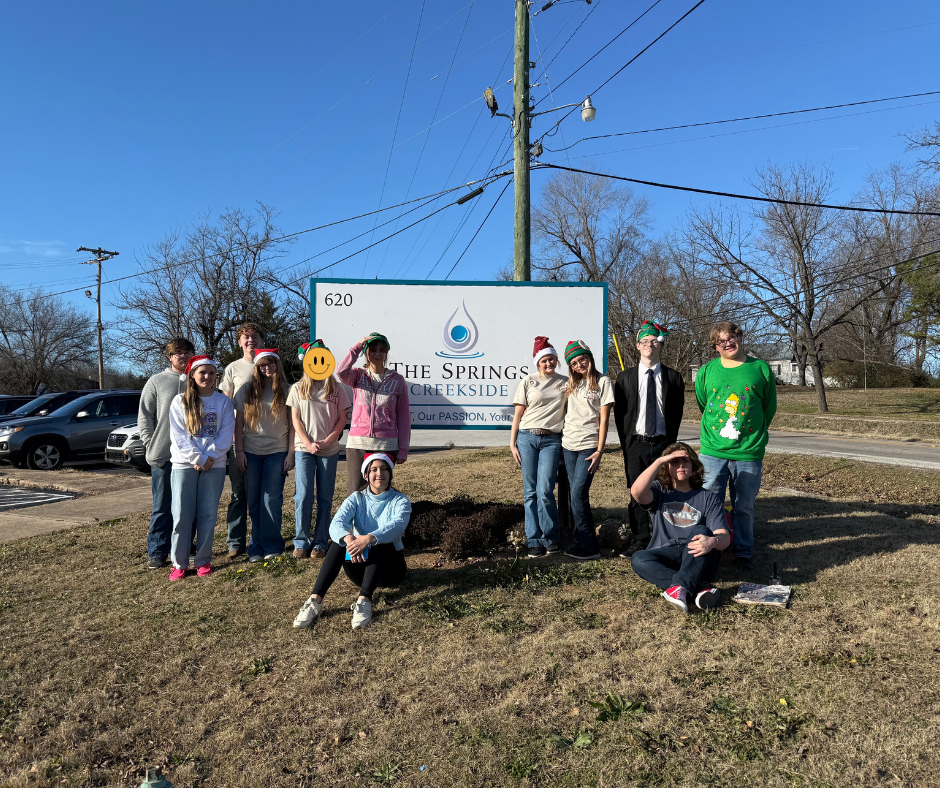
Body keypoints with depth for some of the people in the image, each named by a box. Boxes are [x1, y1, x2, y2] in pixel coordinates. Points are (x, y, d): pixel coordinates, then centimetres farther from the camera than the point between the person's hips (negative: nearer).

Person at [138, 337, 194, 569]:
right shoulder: (157, 381, 5)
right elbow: (144, 417, 4)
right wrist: (150, 446, -5)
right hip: (163, 456, -2)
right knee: (162, 507, 3)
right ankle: (157, 552, 10)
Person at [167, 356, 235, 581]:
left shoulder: (223, 401, 6)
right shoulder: (180, 401, 3)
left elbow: (226, 434, 0)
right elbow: (178, 435, -3)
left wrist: (209, 457, -12)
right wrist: (198, 459, -12)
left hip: (215, 465, 1)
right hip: (184, 464, -1)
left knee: (208, 515, 4)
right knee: (182, 515, -1)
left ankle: (203, 561, 14)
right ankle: (179, 564, 8)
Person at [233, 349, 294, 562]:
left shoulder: (286, 390, 2)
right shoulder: (247, 390, 6)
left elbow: (292, 424, 2)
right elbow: (239, 422, 7)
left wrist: (290, 453, -3)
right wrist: (239, 451, 1)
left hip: (277, 452, -2)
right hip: (251, 452, 2)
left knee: (271, 499, -5)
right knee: (254, 501, 6)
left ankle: (271, 545, 5)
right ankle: (256, 547, 13)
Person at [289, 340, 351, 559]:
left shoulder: (336, 389, 6)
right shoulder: (298, 388, 7)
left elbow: (342, 419, 4)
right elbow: (295, 419, 4)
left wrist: (327, 441, -10)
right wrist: (309, 443, -7)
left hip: (329, 450, 0)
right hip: (304, 448, 0)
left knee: (325, 497, 3)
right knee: (303, 495, -4)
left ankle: (321, 543, 11)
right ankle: (301, 542, 6)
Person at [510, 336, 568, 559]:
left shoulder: (565, 382, 11)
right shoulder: (528, 382, 8)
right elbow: (518, 415, 7)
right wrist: (512, 444, 3)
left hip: (551, 440, 0)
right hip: (527, 438, 0)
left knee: (545, 491, -10)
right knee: (530, 491, 1)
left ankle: (550, 538, 8)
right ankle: (534, 542, 10)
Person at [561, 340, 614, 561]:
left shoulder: (602, 382, 0)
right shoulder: (572, 384, 15)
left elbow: (604, 419, -4)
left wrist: (599, 451, -10)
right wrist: (560, 438, 6)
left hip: (588, 446, -5)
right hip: (568, 444, 5)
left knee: (578, 494, -13)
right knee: (578, 495, 7)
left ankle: (589, 547, -5)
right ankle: (582, 542, 13)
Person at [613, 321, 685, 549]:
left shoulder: (673, 377, 5)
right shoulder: (625, 377, 6)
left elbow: (677, 413, 7)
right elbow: (619, 414, 6)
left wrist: (670, 443, 1)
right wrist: (626, 445, 1)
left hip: (662, 444, 0)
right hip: (635, 445, 1)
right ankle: (641, 543, 16)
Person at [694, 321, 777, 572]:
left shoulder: (760, 369, 2)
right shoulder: (706, 371, 4)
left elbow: (769, 408, 11)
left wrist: (754, 436, 14)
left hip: (749, 453, 0)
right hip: (712, 451, 1)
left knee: (744, 506, 10)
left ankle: (744, 552, 25)